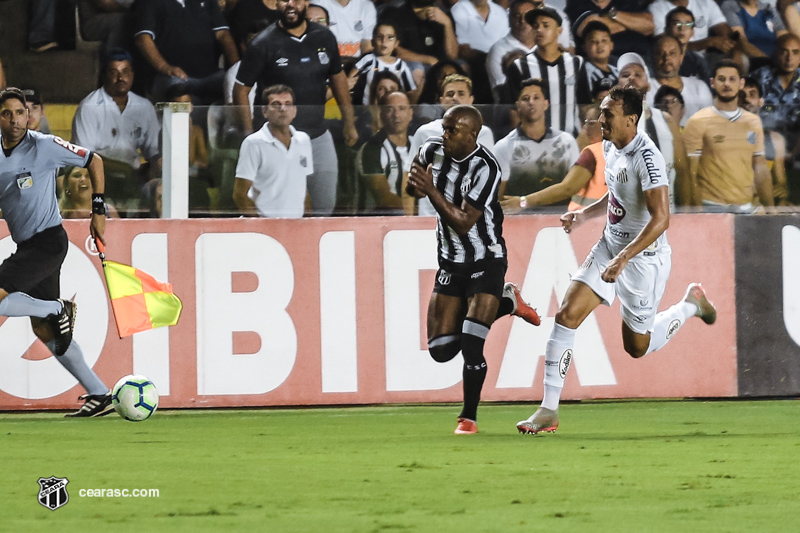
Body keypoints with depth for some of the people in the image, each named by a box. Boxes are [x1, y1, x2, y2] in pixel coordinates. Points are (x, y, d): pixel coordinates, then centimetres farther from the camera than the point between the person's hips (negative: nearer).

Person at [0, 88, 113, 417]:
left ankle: (58, 310, -1)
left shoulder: (44, 147, -10)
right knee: (43, 330, 8)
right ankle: (99, 394, 13)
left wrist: (98, 211, 0)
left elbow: (94, 161, 0)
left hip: (48, 241, -7)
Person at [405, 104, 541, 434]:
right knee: (441, 350, 3)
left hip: (486, 261, -6)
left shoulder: (485, 168, -22)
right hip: (451, 262, 6)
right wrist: (415, 183, -10)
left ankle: (469, 417, 5)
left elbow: (464, 222, -26)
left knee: (471, 345, -16)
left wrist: (432, 191, -34)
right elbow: (411, 189, 14)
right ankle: (506, 303, 24)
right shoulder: (432, 151, -4)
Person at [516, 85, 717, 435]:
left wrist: (623, 258, -38)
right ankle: (549, 411, -5)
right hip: (609, 247, 7)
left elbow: (660, 219, -32)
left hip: (644, 259, -7)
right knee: (566, 315, -8)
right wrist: (585, 214, 8)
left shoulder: (646, 158, -26)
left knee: (637, 347, 8)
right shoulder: (610, 146, 2)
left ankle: (690, 304, 35)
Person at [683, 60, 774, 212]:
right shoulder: (698, 122, -3)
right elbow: (689, 172, -6)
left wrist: (769, 207, 10)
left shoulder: (753, 122, 13)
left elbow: (760, 167, 16)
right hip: (711, 208, -4)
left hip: (745, 207, 4)